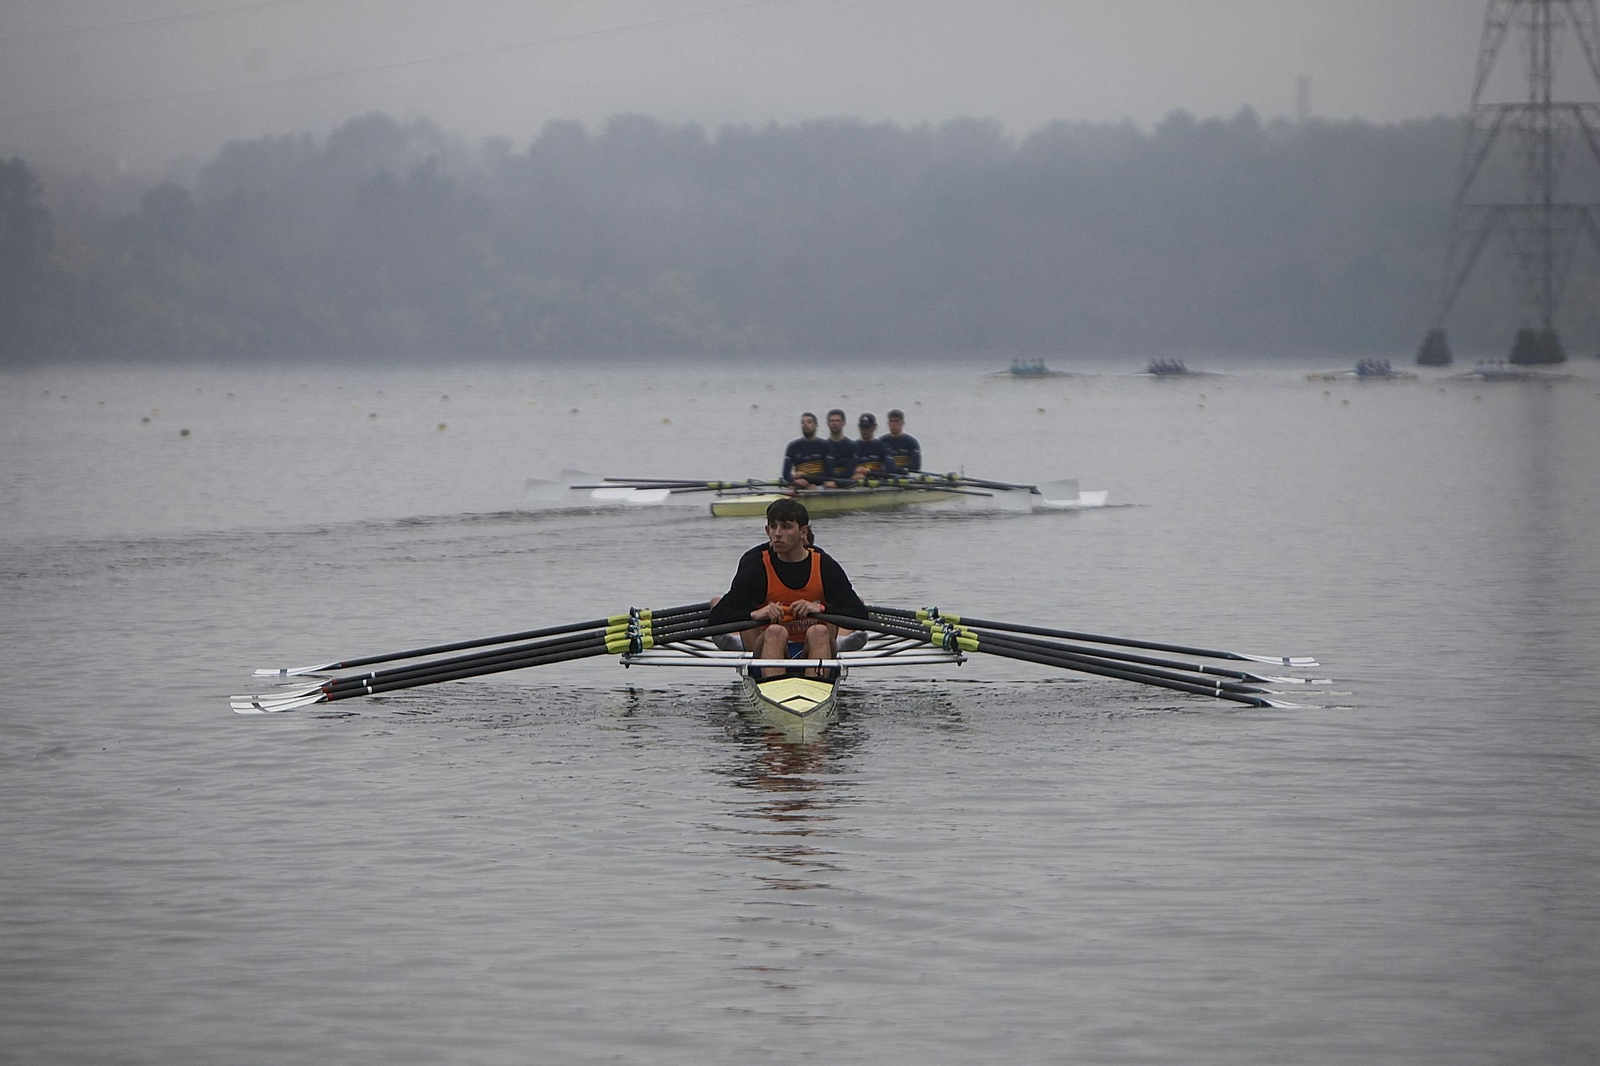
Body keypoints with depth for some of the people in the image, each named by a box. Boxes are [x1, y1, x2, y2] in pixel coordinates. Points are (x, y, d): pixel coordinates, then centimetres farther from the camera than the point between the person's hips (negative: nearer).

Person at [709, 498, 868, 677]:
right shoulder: (756, 567, -2)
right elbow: (716, 618, -9)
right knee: (776, 632, -31)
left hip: (810, 655, 1)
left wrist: (821, 609, -25)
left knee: (819, 632, -30)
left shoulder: (824, 566, 0)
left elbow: (860, 614, -8)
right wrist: (755, 614, -28)